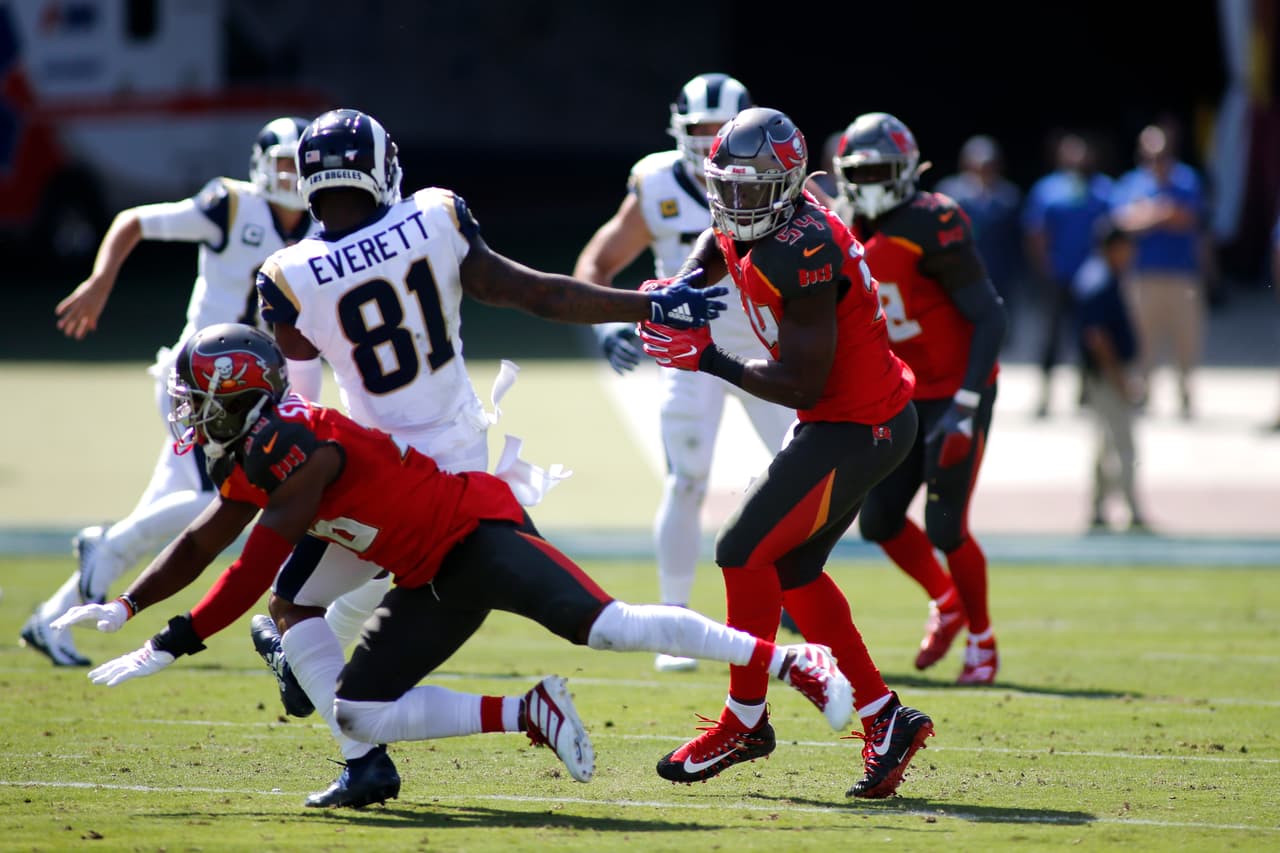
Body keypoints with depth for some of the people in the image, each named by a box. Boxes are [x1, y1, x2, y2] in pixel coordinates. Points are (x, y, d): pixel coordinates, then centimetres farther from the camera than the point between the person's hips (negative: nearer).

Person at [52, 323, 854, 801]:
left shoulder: (293, 444, -20)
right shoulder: (249, 461, 10)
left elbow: (257, 573, -21)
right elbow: (199, 547, 25)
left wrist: (173, 645, -17)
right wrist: (124, 609, 14)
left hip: (477, 531, -10)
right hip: (431, 582, 10)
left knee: (607, 626, -23)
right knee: (358, 711, 0)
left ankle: (795, 662, -17)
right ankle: (527, 715, -2)